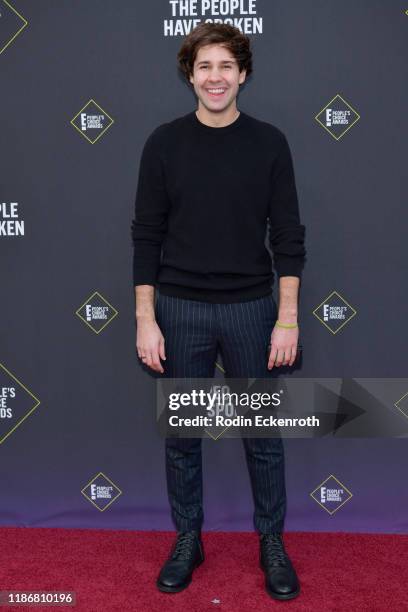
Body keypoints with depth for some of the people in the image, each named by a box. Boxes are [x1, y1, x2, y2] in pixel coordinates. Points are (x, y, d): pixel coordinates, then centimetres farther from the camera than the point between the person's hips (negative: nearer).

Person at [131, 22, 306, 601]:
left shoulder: (269, 143, 0)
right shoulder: (165, 142, 0)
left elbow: (288, 236, -1)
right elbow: (147, 236, -1)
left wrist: (287, 318, -7)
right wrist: (145, 319, -5)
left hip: (251, 309, 0)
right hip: (180, 310, 1)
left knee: (263, 435, 11)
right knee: (181, 435, 12)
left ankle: (271, 542, 30)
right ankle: (188, 540, 31)